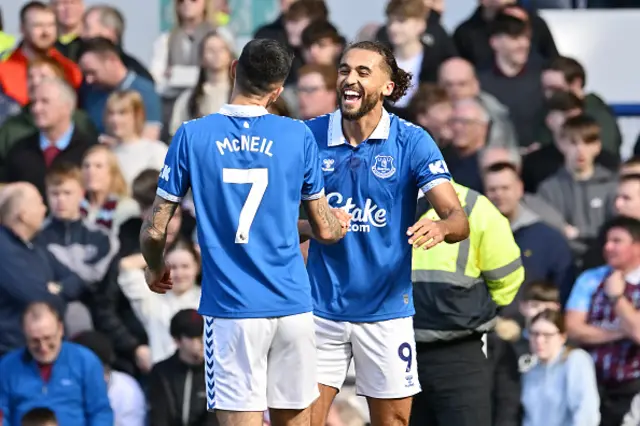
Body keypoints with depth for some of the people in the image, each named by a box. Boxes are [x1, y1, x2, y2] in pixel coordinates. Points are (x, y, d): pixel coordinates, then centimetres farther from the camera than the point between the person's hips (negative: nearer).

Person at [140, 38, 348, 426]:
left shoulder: (192, 136, -2)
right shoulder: (299, 136, 1)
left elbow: (155, 231, 1)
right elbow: (325, 230, 10)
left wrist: (155, 269, 23)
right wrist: (341, 224, 34)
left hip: (231, 309, -2)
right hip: (292, 306, 2)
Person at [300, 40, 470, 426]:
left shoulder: (412, 142, -6)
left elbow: (459, 218, -12)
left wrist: (441, 228, -36)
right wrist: (312, 227, -16)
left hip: (386, 310, -1)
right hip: (322, 307, 1)